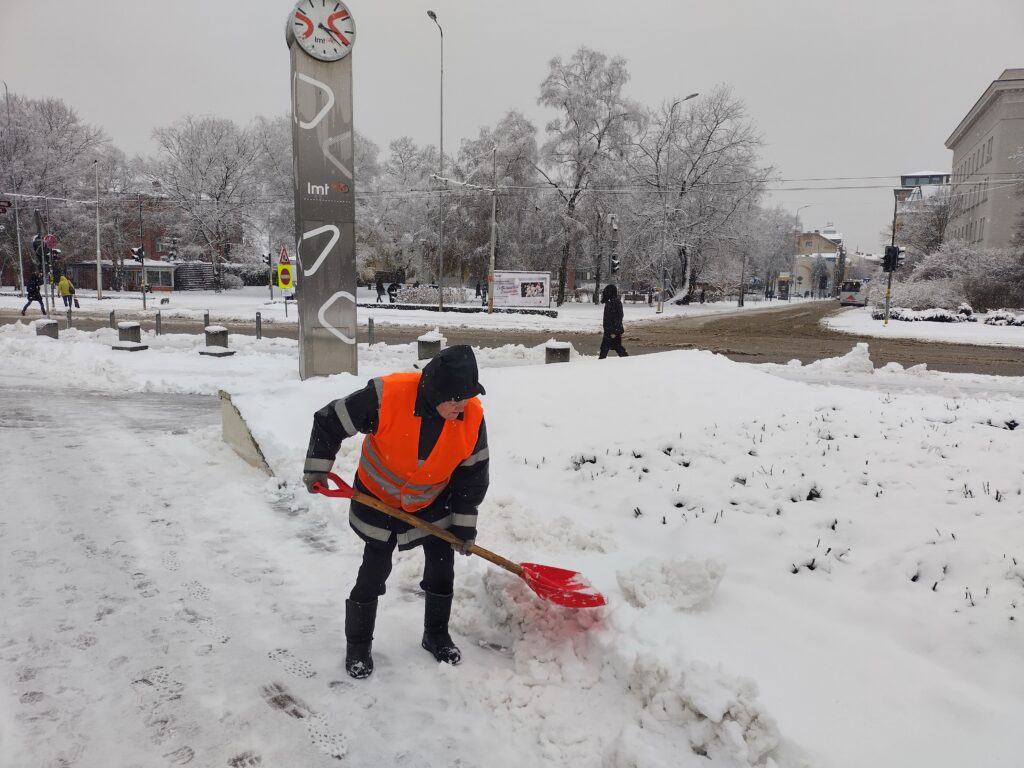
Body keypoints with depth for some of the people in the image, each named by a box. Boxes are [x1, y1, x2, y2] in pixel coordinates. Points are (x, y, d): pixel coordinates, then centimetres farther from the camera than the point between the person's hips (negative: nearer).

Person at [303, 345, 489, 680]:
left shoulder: (473, 417, -25)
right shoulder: (388, 395, -35)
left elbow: (473, 474, -10)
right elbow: (329, 421, -21)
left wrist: (464, 524, -6)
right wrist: (317, 469, -17)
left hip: (433, 500, 3)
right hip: (379, 497, -3)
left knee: (442, 567, 7)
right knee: (375, 570, 3)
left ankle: (436, 634, 31)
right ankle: (358, 644, 24)